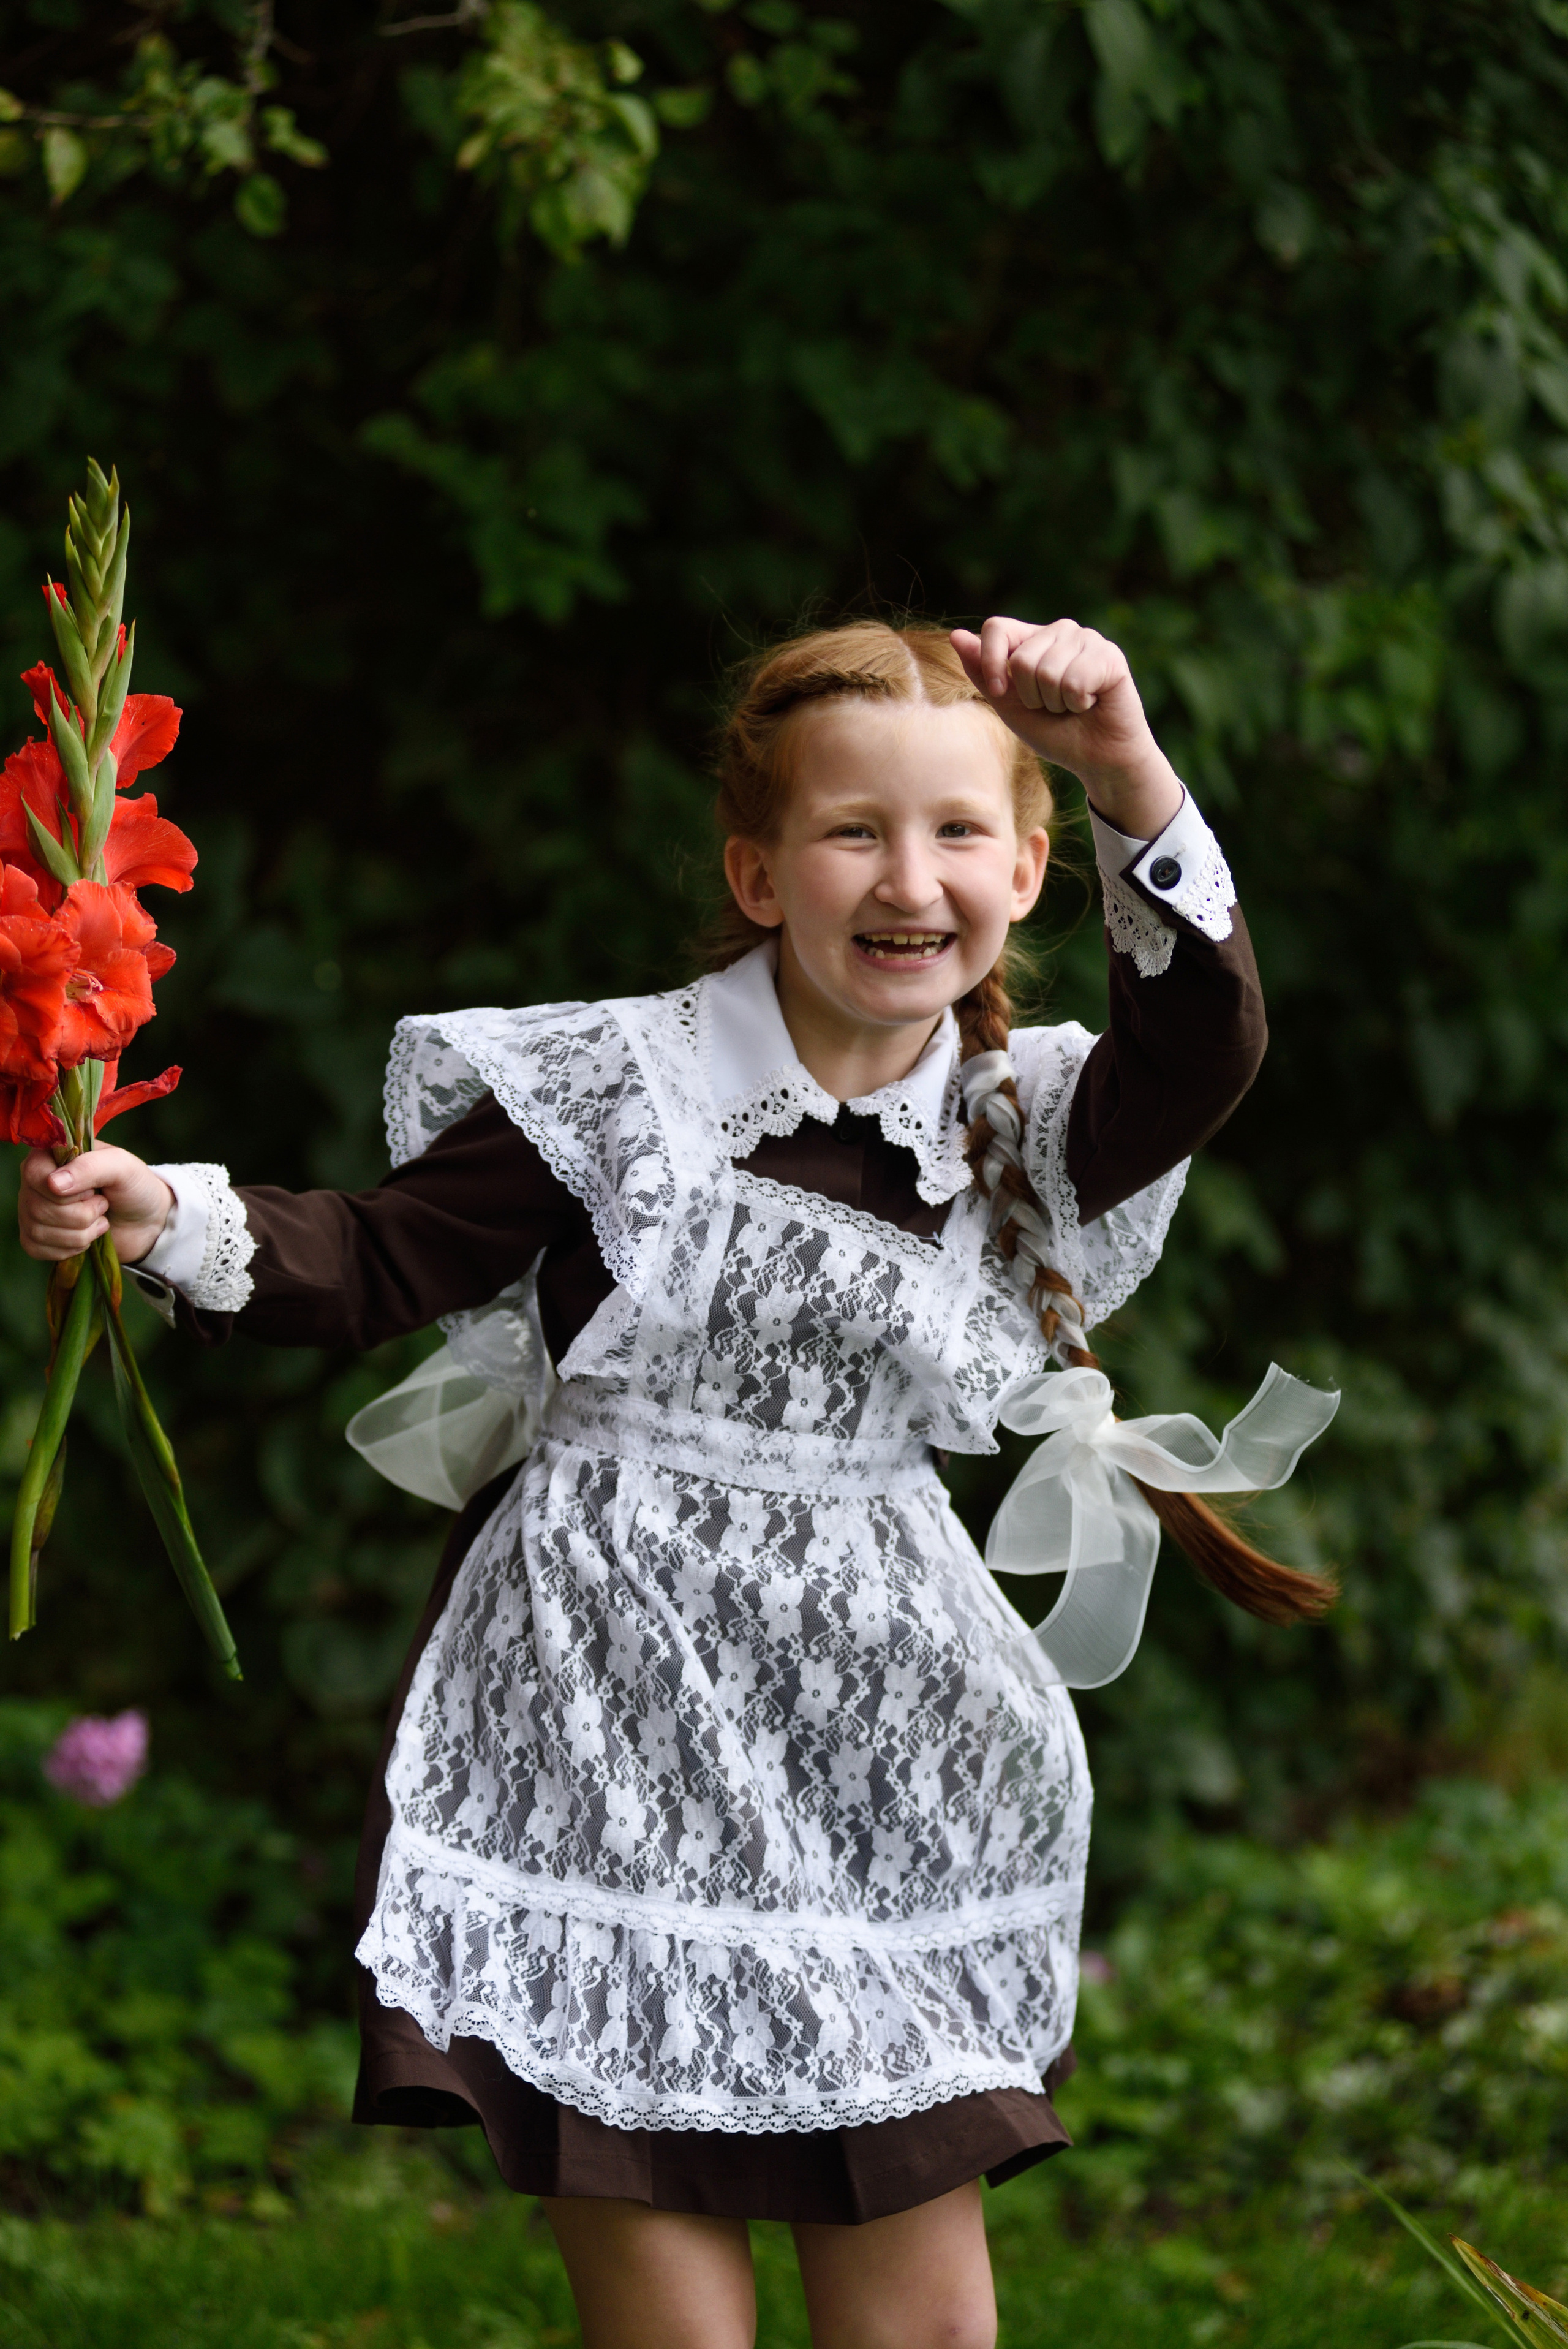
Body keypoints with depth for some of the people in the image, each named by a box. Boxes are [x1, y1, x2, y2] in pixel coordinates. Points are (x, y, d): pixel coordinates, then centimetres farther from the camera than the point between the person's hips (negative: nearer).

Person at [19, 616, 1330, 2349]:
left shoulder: (1023, 1136, 4)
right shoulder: (620, 1093, -4)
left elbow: (1200, 1050, -14)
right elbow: (379, 1262, -3)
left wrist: (1133, 785, -28)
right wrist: (165, 1219, -20)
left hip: (879, 1769, 3)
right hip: (618, 1748, -3)